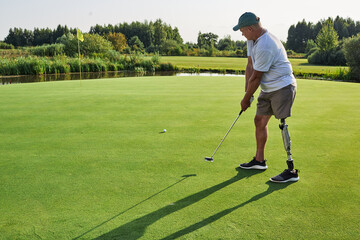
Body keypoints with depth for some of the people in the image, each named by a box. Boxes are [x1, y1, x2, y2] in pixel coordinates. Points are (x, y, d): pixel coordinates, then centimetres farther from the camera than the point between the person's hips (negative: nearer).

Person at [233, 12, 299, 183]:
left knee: (282, 124, -15)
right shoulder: (252, 39, 5)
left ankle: (292, 170, -10)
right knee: (259, 121, 12)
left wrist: (246, 99, -7)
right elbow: (250, 66, 8)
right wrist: (247, 92, 3)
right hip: (268, 89, 10)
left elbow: (255, 77, -19)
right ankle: (259, 160, 26)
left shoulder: (265, 47, -26)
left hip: (283, 87, -10)